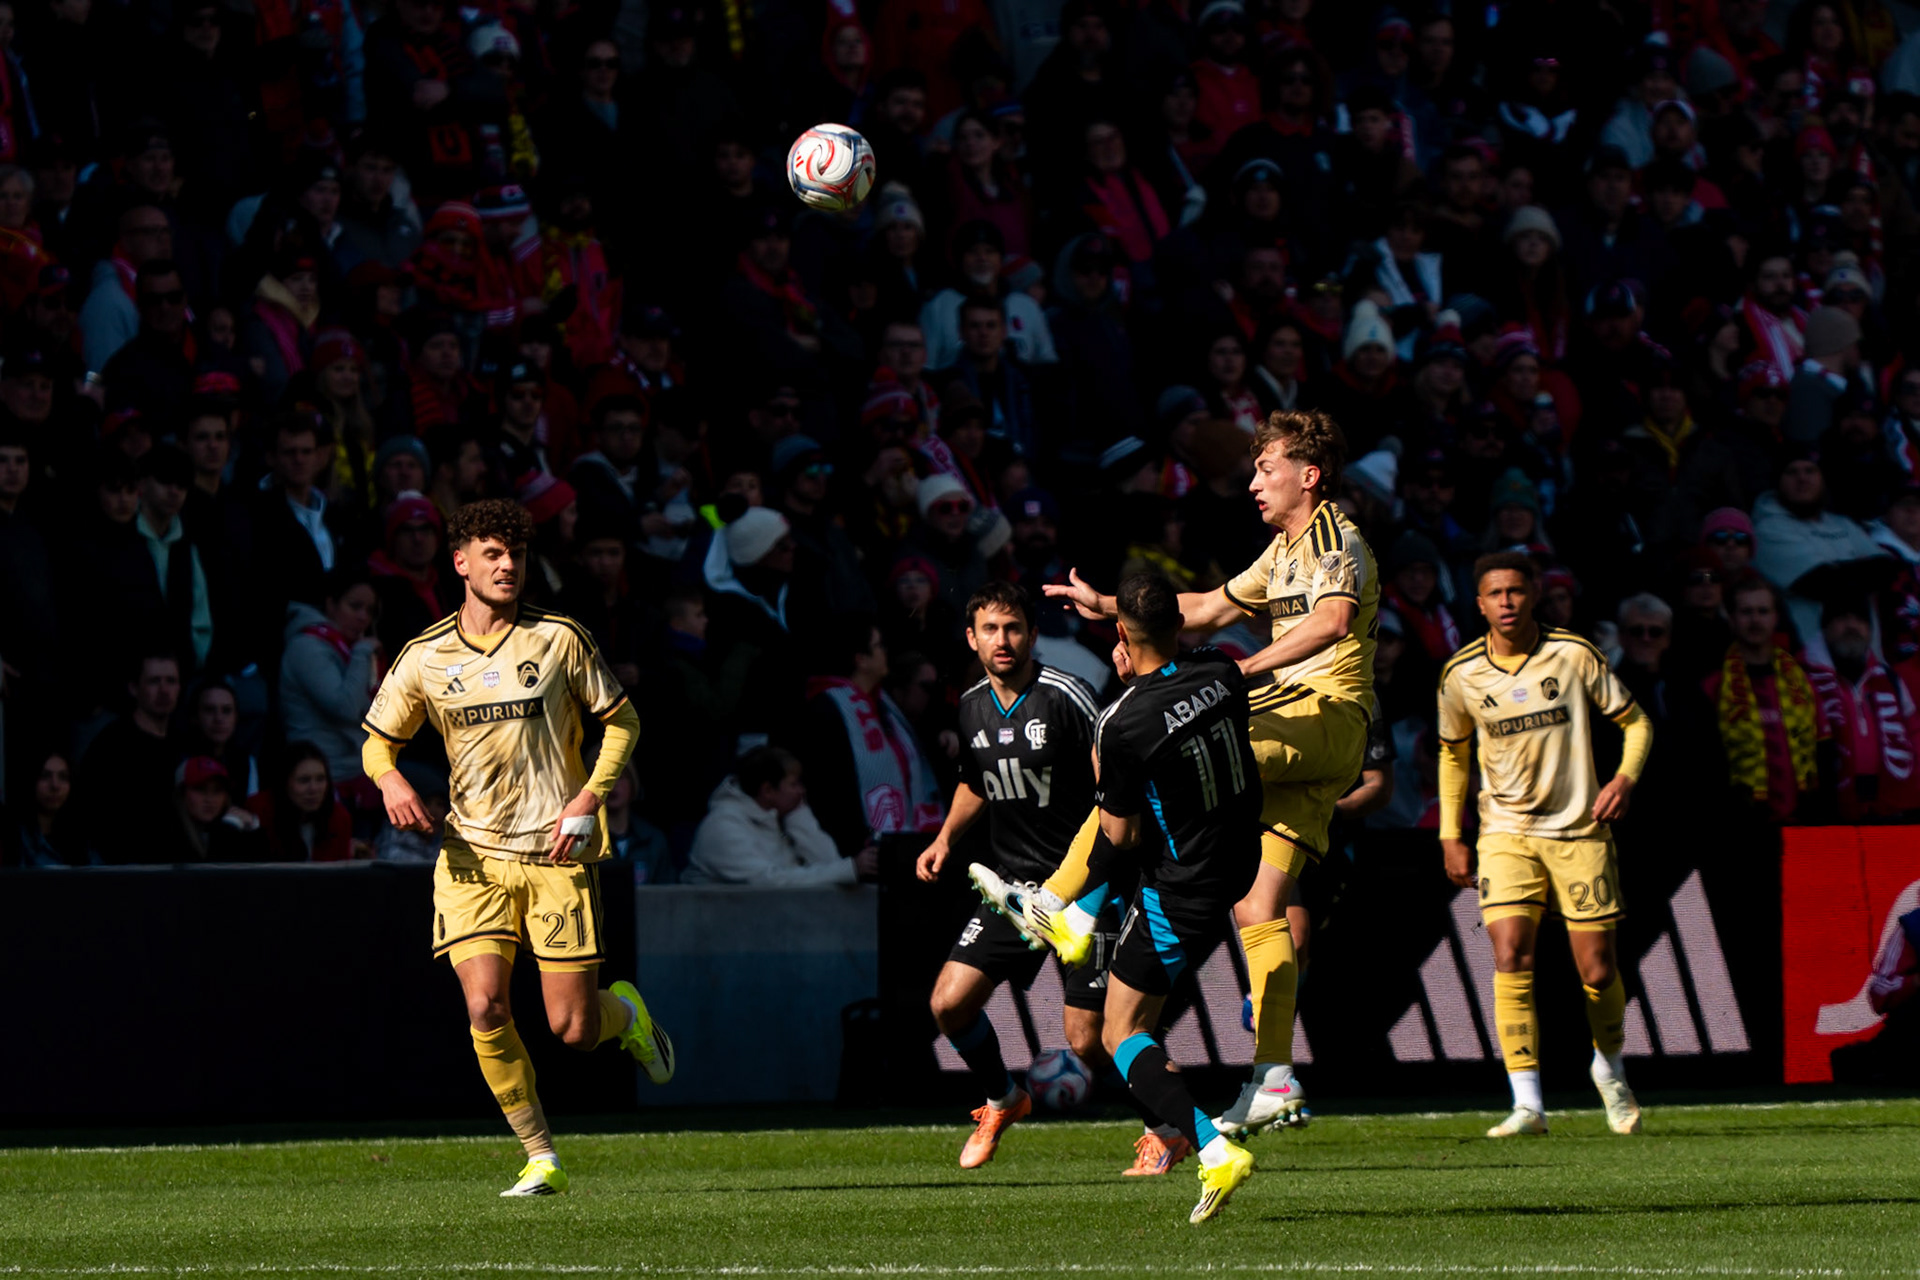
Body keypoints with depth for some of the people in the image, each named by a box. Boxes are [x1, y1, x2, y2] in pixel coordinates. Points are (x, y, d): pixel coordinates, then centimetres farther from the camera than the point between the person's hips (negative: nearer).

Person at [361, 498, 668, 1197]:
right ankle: (541, 1159, -1)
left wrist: (589, 800, -8)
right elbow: (378, 739, 15)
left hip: (556, 852, -1)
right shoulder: (425, 657, 3)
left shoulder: (559, 639, -2)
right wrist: (390, 779, -9)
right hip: (472, 852, 1)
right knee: (485, 1007, -16)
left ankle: (625, 1011, 35)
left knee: (573, 1029, -4)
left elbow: (621, 719, 6)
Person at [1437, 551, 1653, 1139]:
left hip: (1579, 829, -1)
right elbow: (1453, 752, 15)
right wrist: (1451, 835, 9)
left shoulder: (1574, 655, -7)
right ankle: (1527, 1103, -17)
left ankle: (1610, 1071, 31)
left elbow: (1635, 721, 4)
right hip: (1506, 832, 1)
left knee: (1598, 971, 1)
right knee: (1511, 959, -17)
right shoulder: (1462, 675, -2)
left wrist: (1625, 779, -13)